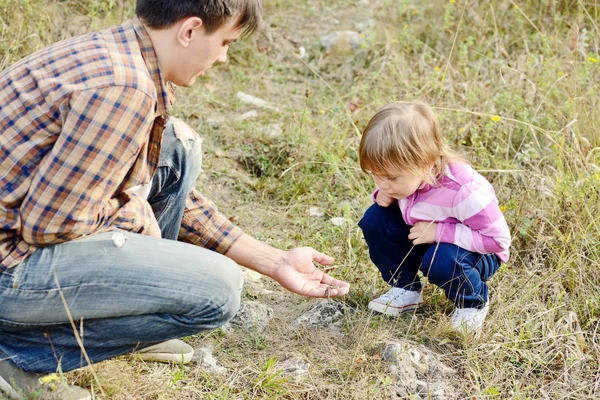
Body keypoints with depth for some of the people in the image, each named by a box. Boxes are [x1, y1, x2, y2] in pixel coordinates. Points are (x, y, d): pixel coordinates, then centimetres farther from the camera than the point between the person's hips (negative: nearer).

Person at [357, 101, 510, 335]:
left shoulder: (462, 191, -37)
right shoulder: (405, 174, -19)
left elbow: (498, 239, -30)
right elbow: (387, 188, 6)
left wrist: (439, 232, -34)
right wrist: (383, 196, -21)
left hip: (478, 253, -6)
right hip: (425, 241, 6)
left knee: (442, 262, -38)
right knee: (375, 218, -15)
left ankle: (474, 303, -4)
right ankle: (405, 289, 3)